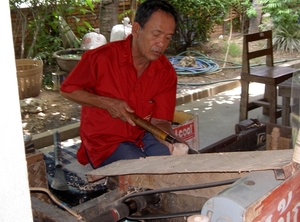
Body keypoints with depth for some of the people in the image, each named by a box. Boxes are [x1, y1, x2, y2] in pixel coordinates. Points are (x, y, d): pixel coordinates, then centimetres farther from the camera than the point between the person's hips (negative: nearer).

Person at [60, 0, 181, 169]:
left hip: (143, 136, 4)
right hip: (105, 141, -4)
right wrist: (107, 103, -19)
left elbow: (159, 121, -8)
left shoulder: (166, 72, -7)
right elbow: (67, 90, -5)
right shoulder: (101, 58, -18)